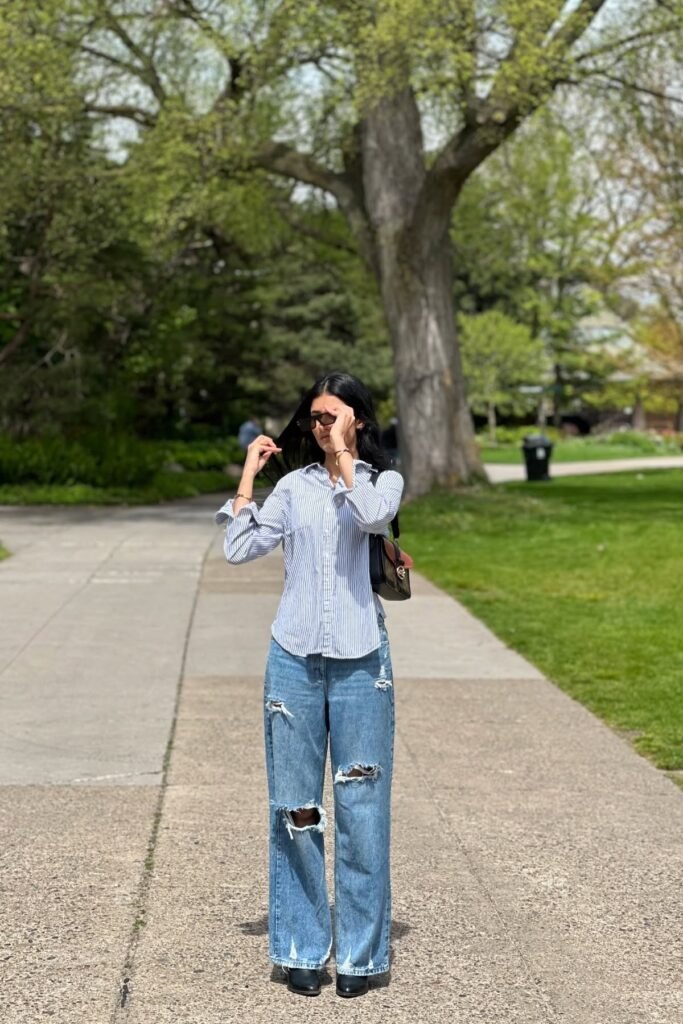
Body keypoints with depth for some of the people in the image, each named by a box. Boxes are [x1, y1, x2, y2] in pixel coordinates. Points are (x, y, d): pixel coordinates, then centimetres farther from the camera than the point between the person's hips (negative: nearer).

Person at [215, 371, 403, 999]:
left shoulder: (383, 480, 5)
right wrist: (247, 476, 2)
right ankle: (302, 949, 14)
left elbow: (371, 516, -19)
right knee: (295, 805, 4)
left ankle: (360, 953, 10)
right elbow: (240, 548, 1)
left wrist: (344, 452, -12)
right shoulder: (293, 485, 10)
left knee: (361, 806, 0)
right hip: (295, 658, 2)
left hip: (360, 661, -2)